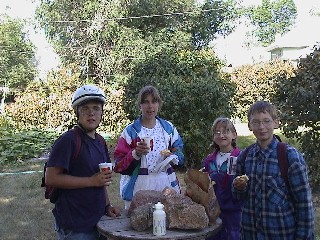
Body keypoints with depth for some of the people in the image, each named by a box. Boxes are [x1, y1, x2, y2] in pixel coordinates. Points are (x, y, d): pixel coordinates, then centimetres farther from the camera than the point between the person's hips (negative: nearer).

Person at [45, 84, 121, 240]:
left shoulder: (100, 142, 10)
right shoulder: (68, 140, -14)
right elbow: (51, 178, -20)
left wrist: (107, 206, 8)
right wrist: (91, 181, -20)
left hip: (98, 220, 8)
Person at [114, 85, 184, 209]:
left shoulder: (168, 128, 8)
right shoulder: (131, 131, -2)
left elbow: (179, 151, 14)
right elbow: (119, 165, -5)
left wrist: (173, 157, -7)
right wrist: (136, 153, -21)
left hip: (166, 184, 3)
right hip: (139, 186, -2)